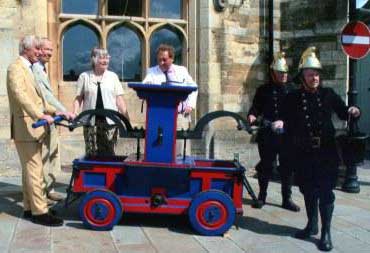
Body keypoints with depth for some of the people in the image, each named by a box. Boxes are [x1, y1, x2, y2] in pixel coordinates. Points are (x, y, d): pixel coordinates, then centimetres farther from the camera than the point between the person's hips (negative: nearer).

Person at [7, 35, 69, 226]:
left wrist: (54, 111, 14)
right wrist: (40, 115, -37)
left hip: (33, 128, 10)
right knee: (34, 171, -8)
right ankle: (39, 212, -3)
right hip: (25, 128, -10)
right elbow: (20, 95, -27)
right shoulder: (16, 68, -11)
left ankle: (29, 208, 20)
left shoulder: (28, 69, 19)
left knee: (30, 170, 13)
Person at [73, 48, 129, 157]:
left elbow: (119, 99, 8)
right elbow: (78, 98, 7)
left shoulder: (113, 76, 10)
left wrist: (126, 117, -1)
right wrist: (74, 115, -7)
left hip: (109, 121, 1)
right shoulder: (84, 76, 8)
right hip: (90, 121, 0)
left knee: (108, 153, 1)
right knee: (92, 153, 0)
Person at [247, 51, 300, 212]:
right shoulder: (264, 90, 7)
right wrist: (252, 116, -16)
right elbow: (256, 107, 4)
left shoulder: (292, 90, 8)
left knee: (287, 167, 6)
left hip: (287, 135, 1)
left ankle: (287, 199, 17)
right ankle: (262, 196, 21)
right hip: (267, 134, -1)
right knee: (266, 166, 7)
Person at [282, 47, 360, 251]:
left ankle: (326, 232, 9)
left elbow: (342, 112, 11)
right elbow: (288, 125, 0)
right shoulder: (293, 98, -1)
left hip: (327, 152, -1)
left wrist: (352, 112, -10)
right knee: (308, 190, 14)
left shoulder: (328, 94, 2)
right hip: (304, 154, 1)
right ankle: (312, 225, 33)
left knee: (325, 192, -1)